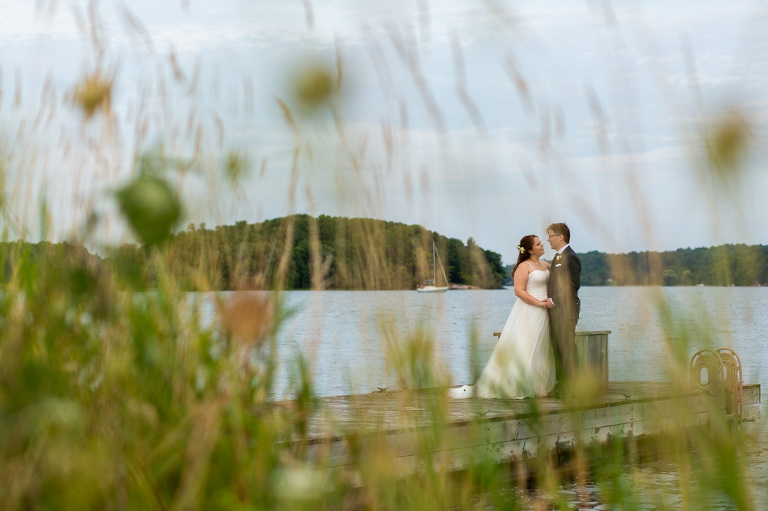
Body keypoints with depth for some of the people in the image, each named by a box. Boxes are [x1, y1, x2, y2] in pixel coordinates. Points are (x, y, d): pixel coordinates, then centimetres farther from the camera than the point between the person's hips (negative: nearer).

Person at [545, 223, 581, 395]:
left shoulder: (570, 257, -12)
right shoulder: (557, 257, 19)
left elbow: (574, 285, -17)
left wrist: (554, 300, -15)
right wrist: (549, 300, 10)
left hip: (565, 310, -10)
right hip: (555, 311, 10)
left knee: (567, 348, -8)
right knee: (557, 349, 11)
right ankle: (562, 384, 16)